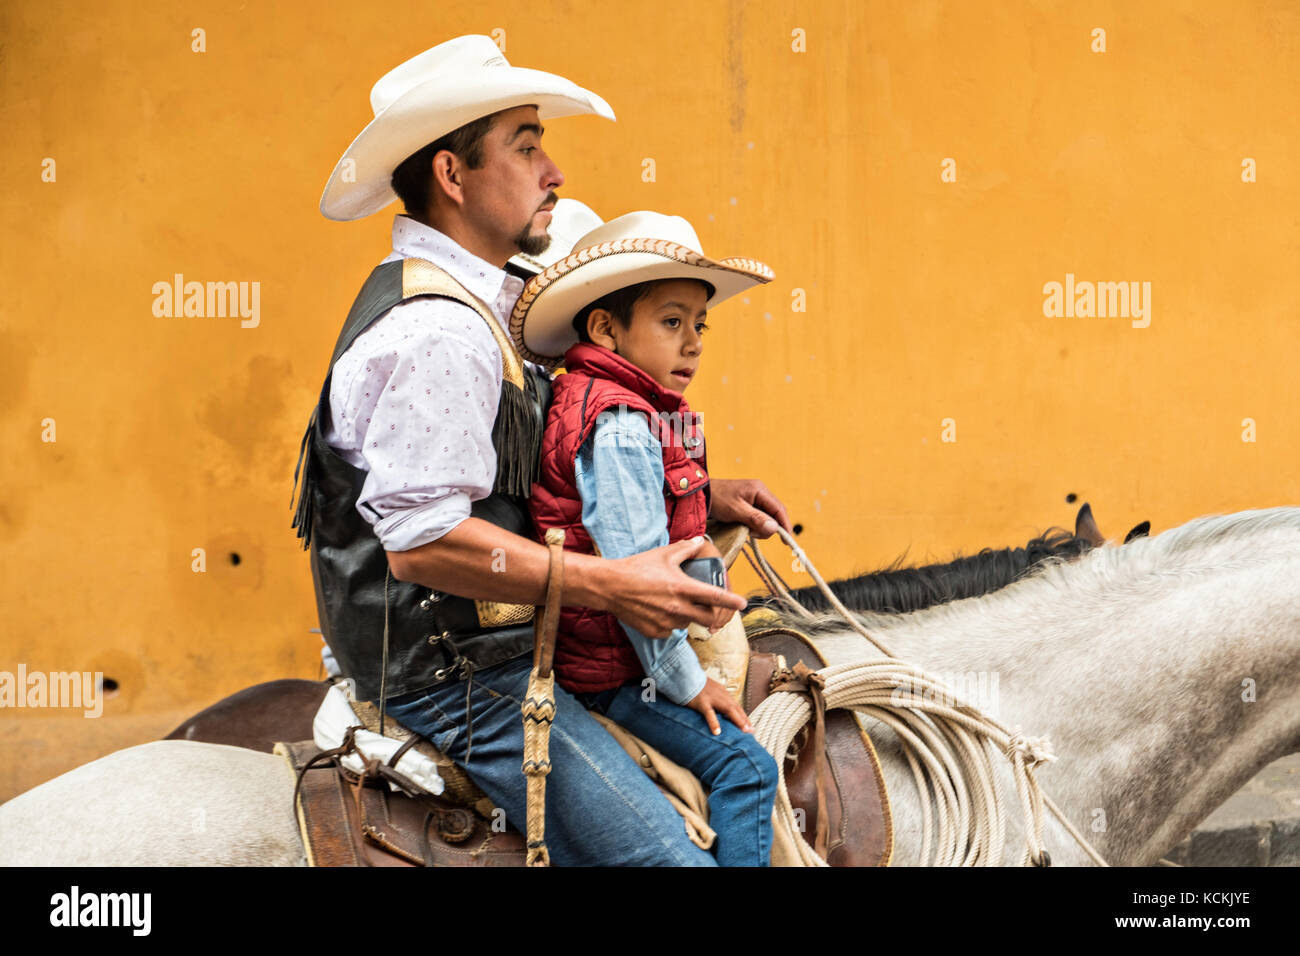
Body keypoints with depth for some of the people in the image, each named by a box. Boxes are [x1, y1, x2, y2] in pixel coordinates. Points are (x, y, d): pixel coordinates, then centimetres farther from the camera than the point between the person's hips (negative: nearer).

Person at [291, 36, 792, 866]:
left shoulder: (479, 312, 15)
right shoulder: (435, 332, -19)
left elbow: (565, 468, 22)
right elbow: (421, 539, -27)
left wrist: (698, 498, 11)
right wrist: (612, 584, -26)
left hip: (486, 654, 11)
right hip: (460, 682, -11)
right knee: (667, 854, -17)